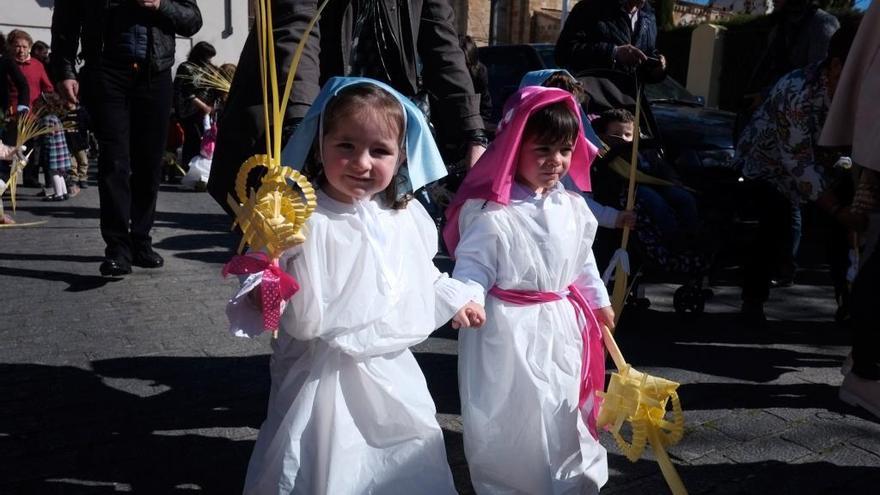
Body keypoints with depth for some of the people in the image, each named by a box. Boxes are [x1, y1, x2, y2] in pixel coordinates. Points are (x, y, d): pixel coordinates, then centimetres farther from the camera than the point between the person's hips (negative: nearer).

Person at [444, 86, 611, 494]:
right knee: (513, 419, 6)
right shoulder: (491, 213, -20)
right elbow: (472, 266, -19)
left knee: (564, 415, 22)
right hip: (511, 330, -6)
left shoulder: (573, 206, 2)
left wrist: (599, 302, 23)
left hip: (562, 323, 7)